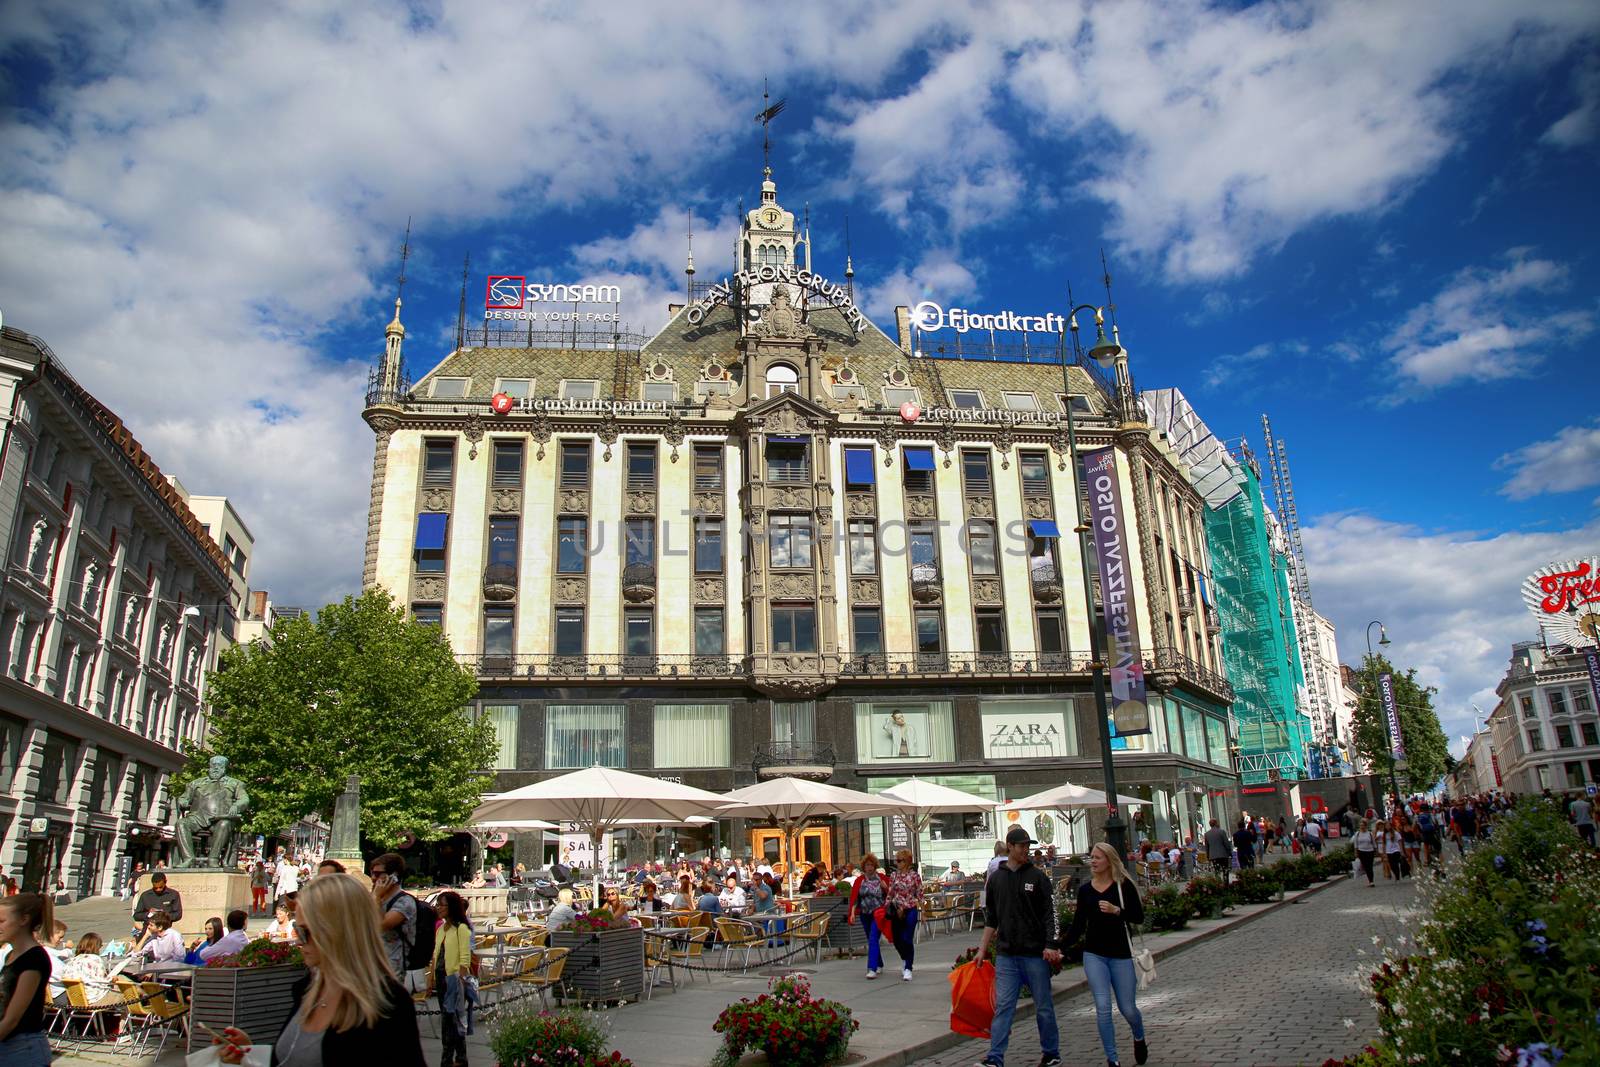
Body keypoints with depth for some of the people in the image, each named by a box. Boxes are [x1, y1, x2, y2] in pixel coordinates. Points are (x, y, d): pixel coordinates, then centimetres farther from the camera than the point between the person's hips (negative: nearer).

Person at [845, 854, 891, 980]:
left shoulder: (882, 878, -1)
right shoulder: (859, 880, 3)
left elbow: (890, 894, 5)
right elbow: (854, 897, -1)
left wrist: (886, 888, -15)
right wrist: (852, 913, -11)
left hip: (878, 913, -4)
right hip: (864, 914, 4)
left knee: (873, 939, -15)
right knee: (871, 940, 15)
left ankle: (872, 969, -18)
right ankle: (879, 965, 34)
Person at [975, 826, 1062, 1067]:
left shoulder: (1038, 877, -1)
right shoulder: (996, 878, 7)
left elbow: (1051, 913, -4)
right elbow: (991, 918, 14)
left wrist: (1051, 945, -15)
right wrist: (982, 949, 11)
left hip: (1035, 954, -2)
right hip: (1005, 955, 2)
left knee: (1044, 1007, 8)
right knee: (1003, 1007, -1)